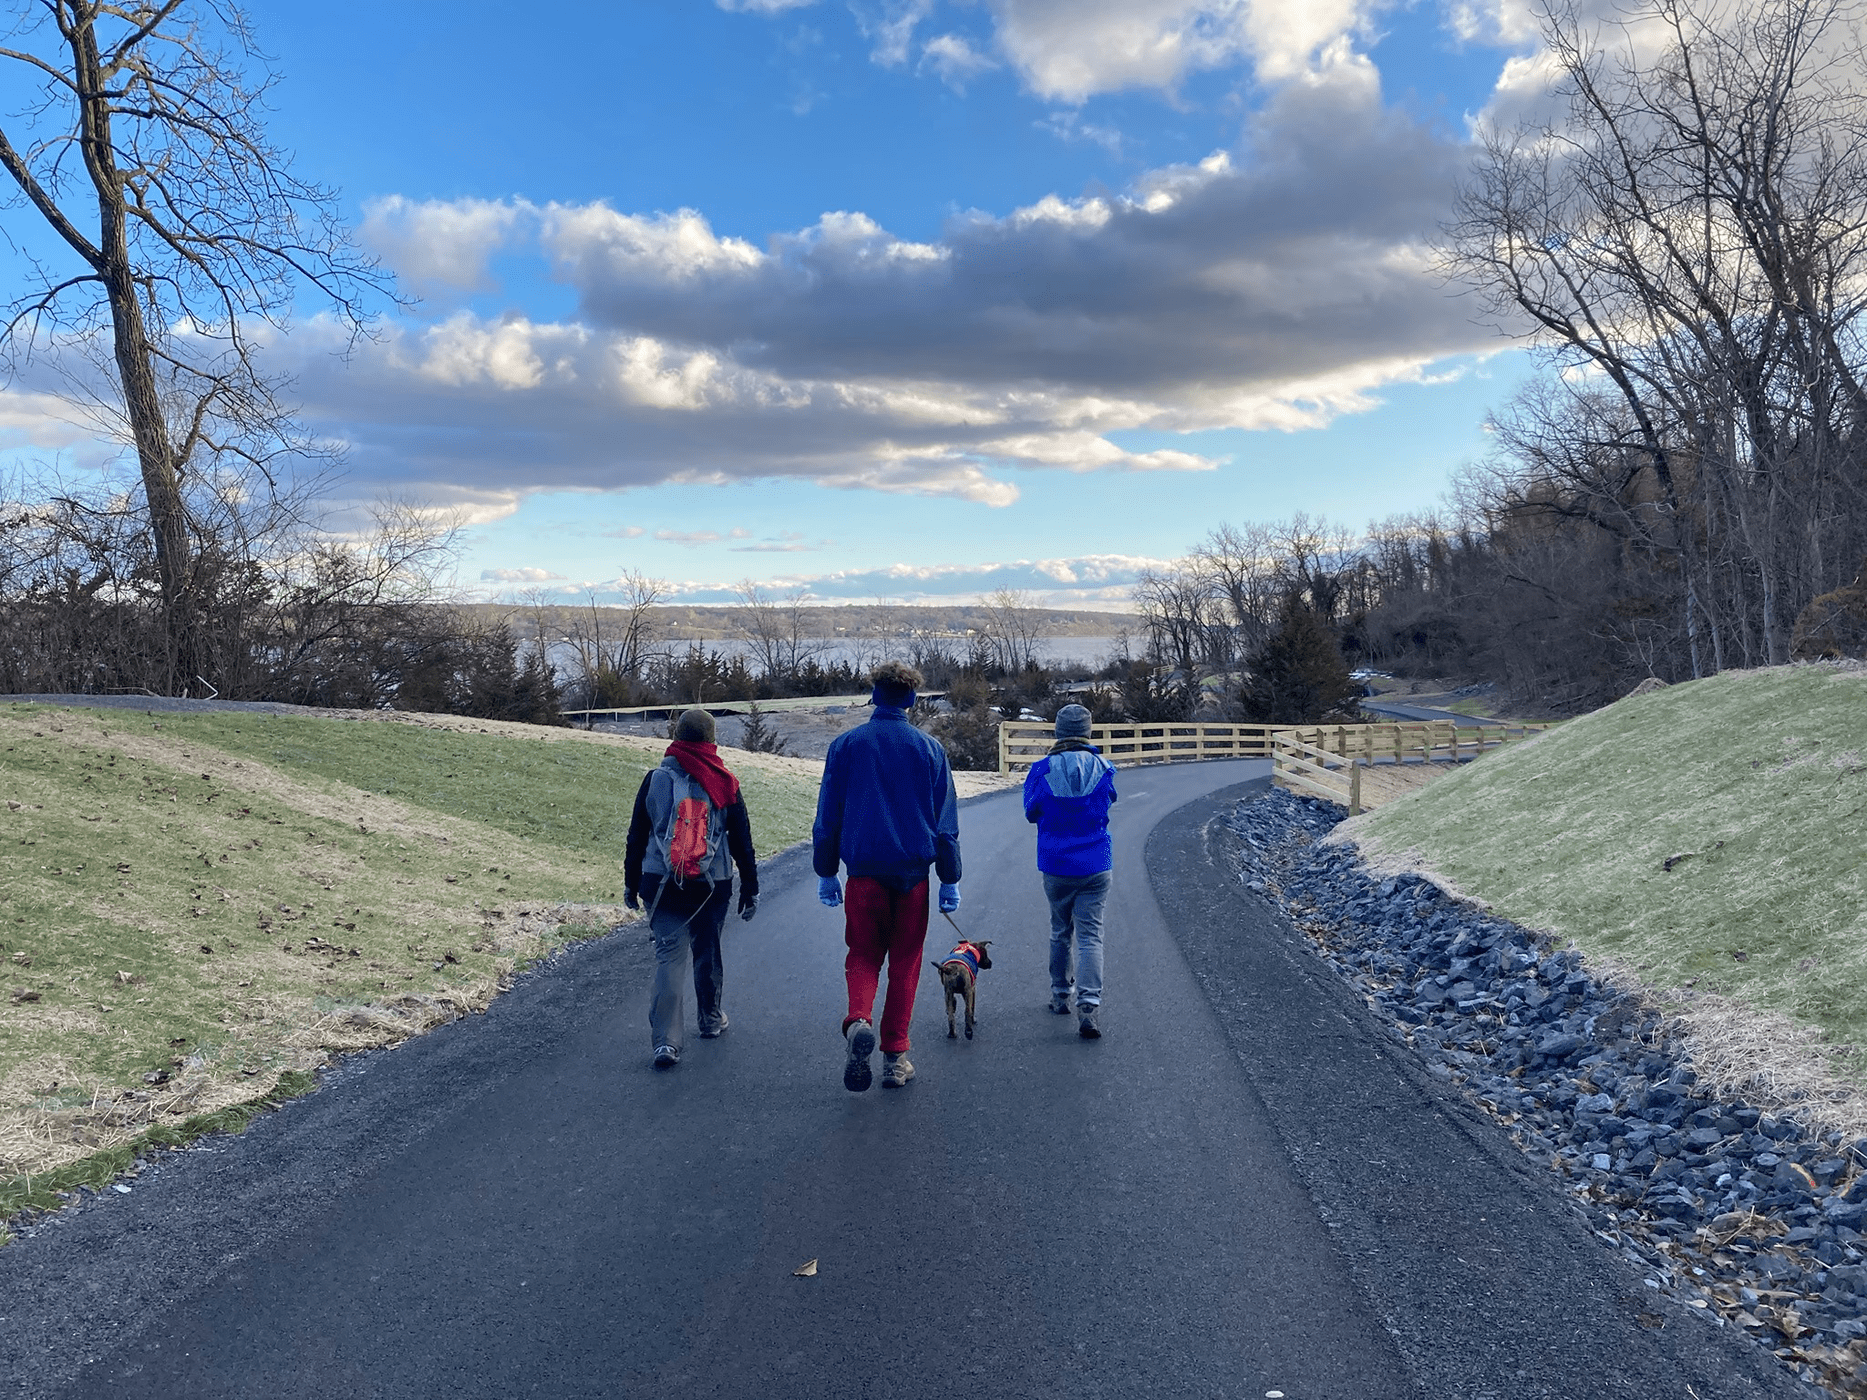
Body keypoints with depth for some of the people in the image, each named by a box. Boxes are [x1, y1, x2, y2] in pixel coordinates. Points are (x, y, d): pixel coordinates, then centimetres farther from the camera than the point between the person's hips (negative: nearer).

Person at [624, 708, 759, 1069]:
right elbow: (741, 840, 3)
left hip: (661, 885, 0)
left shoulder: (656, 779, 0)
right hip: (712, 886, 1)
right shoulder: (724, 783, -1)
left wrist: (631, 883, 14)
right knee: (708, 951, 18)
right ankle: (711, 1019, 35)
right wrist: (750, 888, 11)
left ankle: (665, 1040, -14)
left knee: (669, 955, -3)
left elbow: (636, 835, 4)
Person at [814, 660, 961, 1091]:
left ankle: (858, 1020, -20)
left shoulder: (845, 745, 1)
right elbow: (945, 821, 4)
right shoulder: (929, 748, 2)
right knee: (905, 961, 10)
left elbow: (827, 816, 4)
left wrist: (825, 873, 13)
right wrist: (950, 880, 10)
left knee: (863, 956, 9)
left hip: (864, 870, 0)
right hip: (914, 870, 0)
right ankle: (895, 1056, 10)